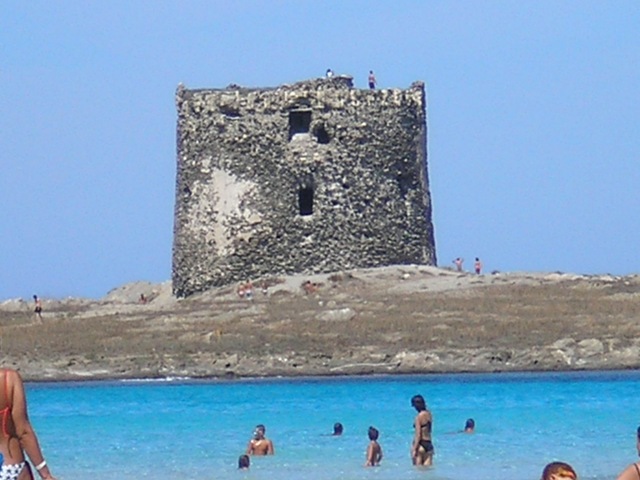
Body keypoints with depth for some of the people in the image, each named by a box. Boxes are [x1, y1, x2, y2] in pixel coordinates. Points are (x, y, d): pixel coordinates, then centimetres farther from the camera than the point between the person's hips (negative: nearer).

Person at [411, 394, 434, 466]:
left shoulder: (419, 416, -13)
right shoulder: (429, 414, 9)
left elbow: (418, 435, -16)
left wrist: (414, 450, -15)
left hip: (420, 444, -7)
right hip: (429, 444, 7)